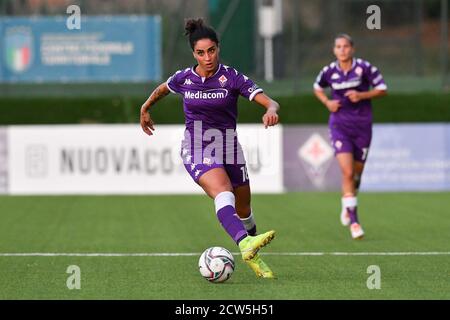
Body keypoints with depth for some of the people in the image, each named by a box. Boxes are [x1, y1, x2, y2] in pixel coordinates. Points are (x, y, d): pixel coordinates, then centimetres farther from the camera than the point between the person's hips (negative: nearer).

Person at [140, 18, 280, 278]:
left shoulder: (232, 78, -9)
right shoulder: (184, 78, -2)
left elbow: (270, 102, -19)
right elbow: (162, 89, 23)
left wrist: (271, 111, -41)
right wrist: (145, 109, 34)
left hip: (228, 148, 2)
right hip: (196, 151, -2)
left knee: (243, 211, 11)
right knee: (223, 193, -30)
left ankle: (254, 257, 36)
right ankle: (246, 244, -53)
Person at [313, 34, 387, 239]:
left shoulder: (365, 68, -7)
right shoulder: (329, 71, -1)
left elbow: (382, 89, -1)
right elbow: (317, 88, 19)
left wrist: (362, 95, -16)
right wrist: (327, 102, -1)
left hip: (362, 126, 1)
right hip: (339, 125, -1)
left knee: (357, 174, 11)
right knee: (347, 172, -15)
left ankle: (348, 206, 41)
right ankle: (354, 222, -13)